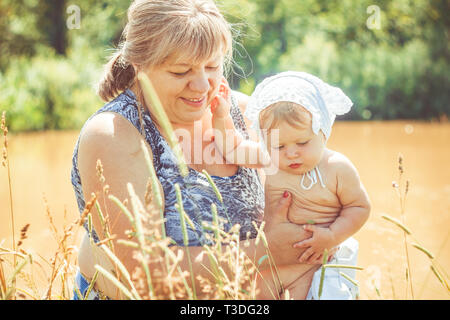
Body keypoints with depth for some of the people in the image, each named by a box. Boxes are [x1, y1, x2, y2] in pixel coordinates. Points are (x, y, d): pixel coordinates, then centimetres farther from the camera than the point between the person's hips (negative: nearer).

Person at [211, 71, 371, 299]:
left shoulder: (337, 169, -14)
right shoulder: (270, 159, -5)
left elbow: (359, 207, -6)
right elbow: (231, 148, 7)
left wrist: (331, 237, -18)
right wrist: (221, 116, -7)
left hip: (319, 260, -3)